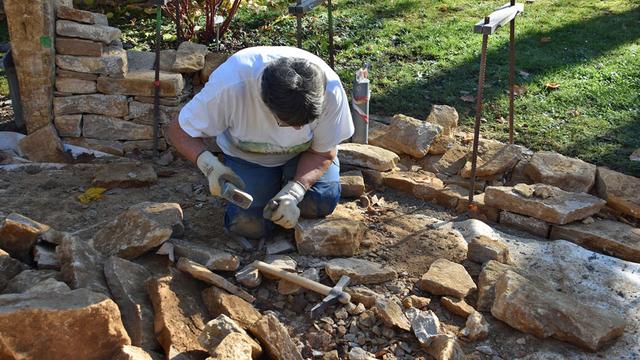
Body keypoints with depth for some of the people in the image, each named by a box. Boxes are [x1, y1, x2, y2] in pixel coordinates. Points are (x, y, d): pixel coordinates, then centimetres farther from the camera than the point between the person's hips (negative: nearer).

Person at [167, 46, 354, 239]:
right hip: (247, 156, -1)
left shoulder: (330, 89, -33)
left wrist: (292, 193, -33)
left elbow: (323, 153, -18)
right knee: (249, 225, -16)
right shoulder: (230, 86, -38)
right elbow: (178, 131, -23)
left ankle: (285, 185, 12)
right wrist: (208, 164, -43)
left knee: (323, 201, -22)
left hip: (302, 152, 1)